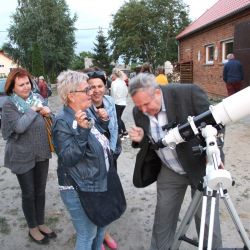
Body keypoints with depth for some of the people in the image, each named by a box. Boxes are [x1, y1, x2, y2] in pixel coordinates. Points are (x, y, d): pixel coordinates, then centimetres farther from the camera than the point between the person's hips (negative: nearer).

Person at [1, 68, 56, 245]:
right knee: (29, 193, 11)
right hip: (23, 157, -4)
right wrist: (33, 110, -17)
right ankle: (33, 228, 31)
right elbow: (19, 127, -26)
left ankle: (41, 223, 37)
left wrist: (47, 111, -12)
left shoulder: (37, 97, 2)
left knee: (40, 190, 17)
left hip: (42, 153, 5)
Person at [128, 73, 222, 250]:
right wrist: (141, 139, -17)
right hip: (169, 171, 4)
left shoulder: (189, 93, -23)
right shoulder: (139, 112, -8)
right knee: (163, 217, 15)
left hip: (201, 166, -3)